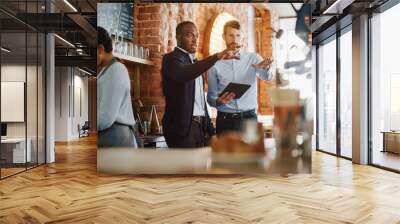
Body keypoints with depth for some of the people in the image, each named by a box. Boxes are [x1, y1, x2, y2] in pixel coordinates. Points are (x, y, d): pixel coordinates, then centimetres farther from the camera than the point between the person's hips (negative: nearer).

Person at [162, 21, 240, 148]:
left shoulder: (195, 62, 19)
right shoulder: (171, 58, -5)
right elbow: (183, 74, -30)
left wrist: (210, 130, 15)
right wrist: (216, 57, -37)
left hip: (200, 126, 8)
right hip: (182, 127, -7)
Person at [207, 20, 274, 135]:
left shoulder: (253, 58, 3)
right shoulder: (215, 63, 1)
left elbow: (268, 77, -15)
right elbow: (211, 96, 3)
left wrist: (266, 68, -36)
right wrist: (219, 101, -19)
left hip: (249, 118, 0)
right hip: (225, 120, 0)